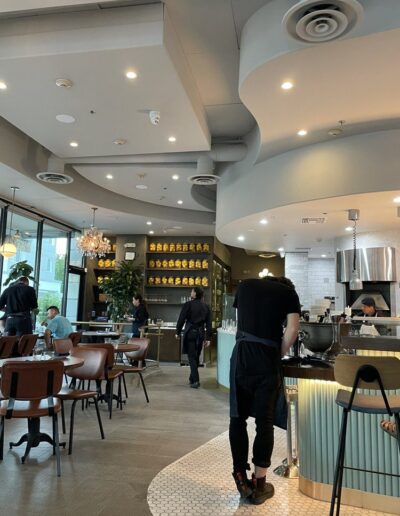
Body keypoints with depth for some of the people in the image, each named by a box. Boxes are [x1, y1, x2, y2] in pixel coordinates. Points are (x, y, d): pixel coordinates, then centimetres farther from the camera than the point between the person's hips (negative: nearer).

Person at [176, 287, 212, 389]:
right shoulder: (206, 307, 7)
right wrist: (208, 338, 9)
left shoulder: (188, 305, -6)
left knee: (191, 356, -1)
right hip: (201, 333, 4)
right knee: (196, 356, 15)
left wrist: (178, 332, 4)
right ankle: (192, 378, 24)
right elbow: (208, 323, 6)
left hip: (190, 332, -4)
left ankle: (195, 381, -9)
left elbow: (181, 319, -7)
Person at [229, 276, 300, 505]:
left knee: (238, 417, 12)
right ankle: (259, 485, 16)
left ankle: (241, 478, 18)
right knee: (265, 421, 7)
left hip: (241, 354, 2)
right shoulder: (288, 292, 10)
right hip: (268, 358, -2)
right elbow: (292, 329, -3)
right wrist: (279, 355, 9)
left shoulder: (245, 285, 17)